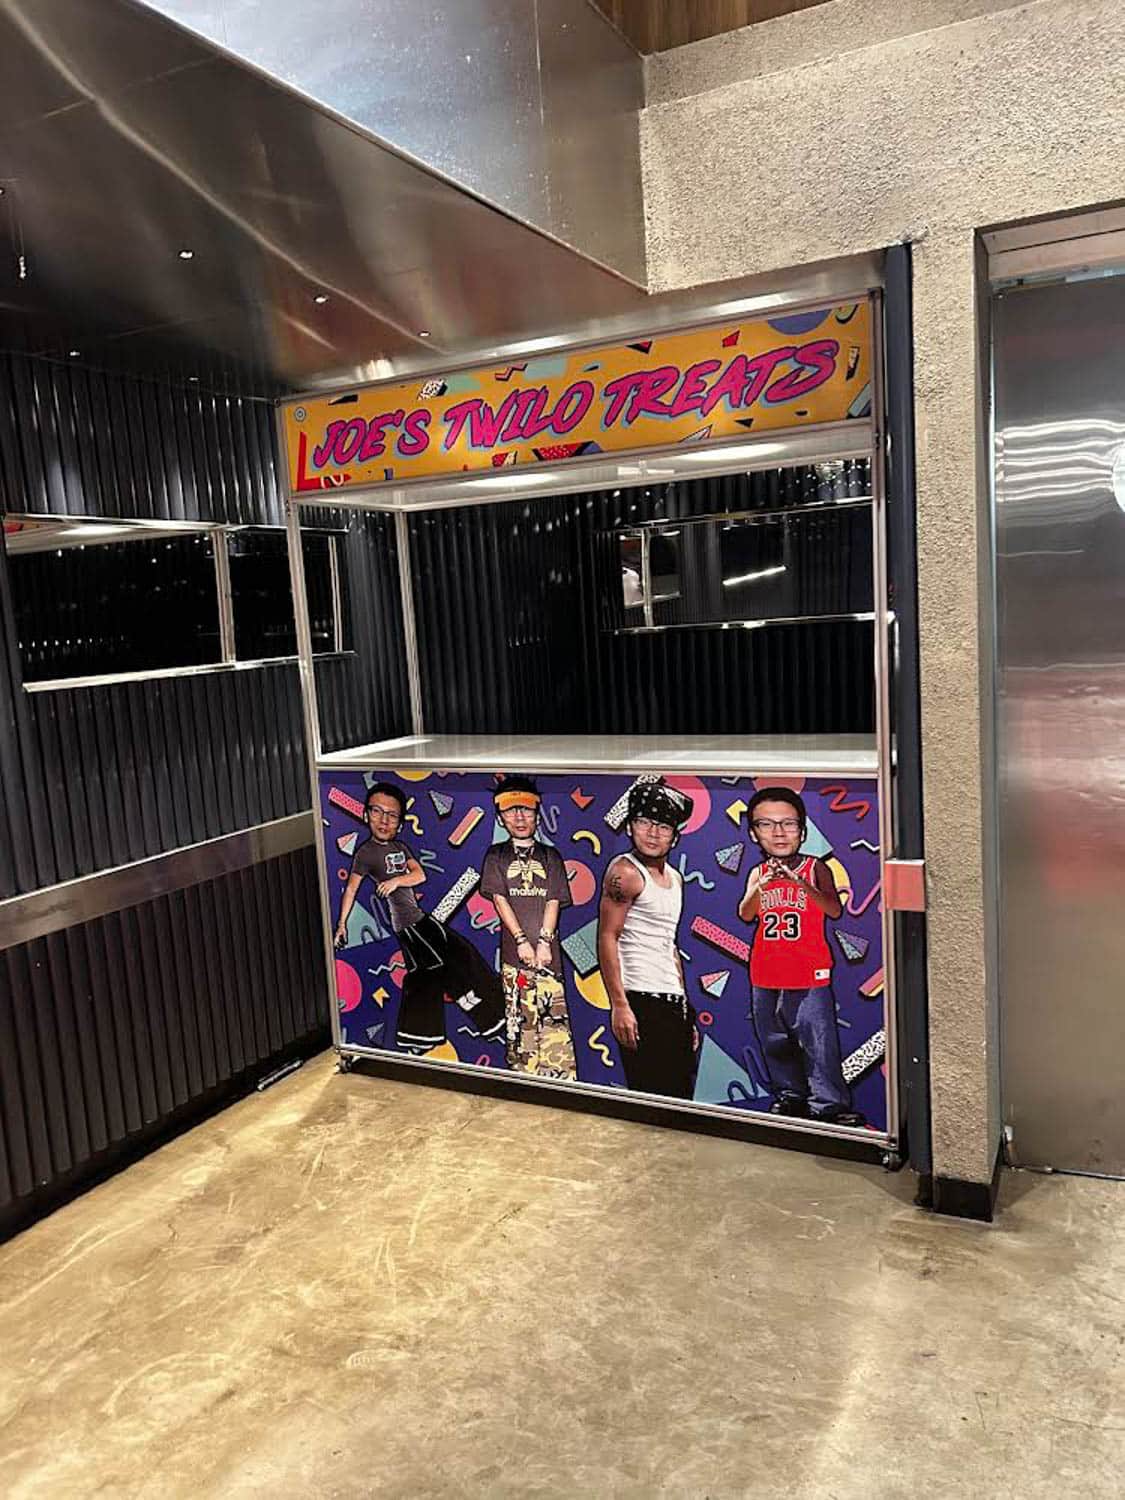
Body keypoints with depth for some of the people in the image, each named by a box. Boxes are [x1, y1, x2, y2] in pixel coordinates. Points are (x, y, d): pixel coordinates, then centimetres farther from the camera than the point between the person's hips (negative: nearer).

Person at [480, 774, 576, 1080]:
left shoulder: (550, 856, 14)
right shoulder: (497, 856, 11)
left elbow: (554, 901, 5)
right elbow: (499, 899, 0)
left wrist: (544, 941, -9)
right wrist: (521, 939, -11)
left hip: (546, 950, 1)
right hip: (514, 951, 0)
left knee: (555, 1017, -6)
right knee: (519, 1018, -2)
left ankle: (561, 1078, -3)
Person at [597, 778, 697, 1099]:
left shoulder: (675, 878, 17)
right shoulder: (625, 871, -8)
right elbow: (607, 939, -14)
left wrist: (687, 1012, 19)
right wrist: (619, 1005, -21)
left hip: (674, 1003, 8)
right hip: (641, 1001, -8)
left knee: (680, 1096, 10)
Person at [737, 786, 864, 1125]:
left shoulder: (815, 868, -5)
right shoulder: (758, 873, 4)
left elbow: (834, 909, -18)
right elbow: (745, 915, -9)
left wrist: (802, 884, -33)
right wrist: (761, 887, -28)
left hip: (809, 974, -4)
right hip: (765, 976, 4)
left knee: (819, 1041, -4)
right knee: (774, 1041, 15)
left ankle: (829, 1103, 7)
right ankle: (790, 1095, 32)